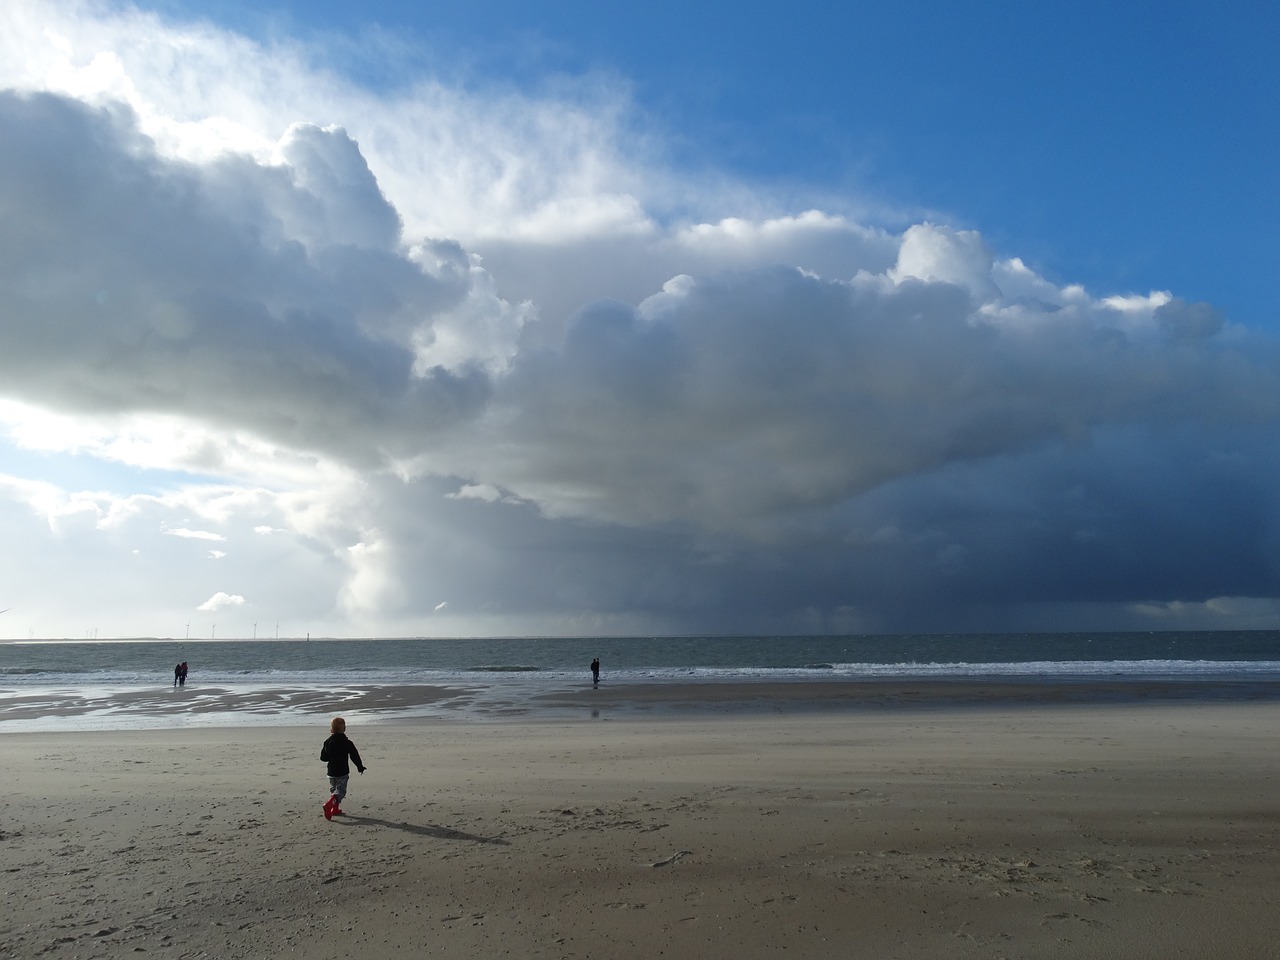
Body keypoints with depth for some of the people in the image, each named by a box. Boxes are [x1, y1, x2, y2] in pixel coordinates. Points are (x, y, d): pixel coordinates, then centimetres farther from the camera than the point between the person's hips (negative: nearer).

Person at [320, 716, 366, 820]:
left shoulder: (327, 742, 2)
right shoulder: (347, 743, -9)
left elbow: (323, 757, 6)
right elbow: (355, 756, -6)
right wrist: (360, 767, 7)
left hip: (331, 772, 5)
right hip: (343, 772, -5)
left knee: (333, 790, 19)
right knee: (341, 791, -5)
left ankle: (335, 810, 21)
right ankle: (330, 804, -29)